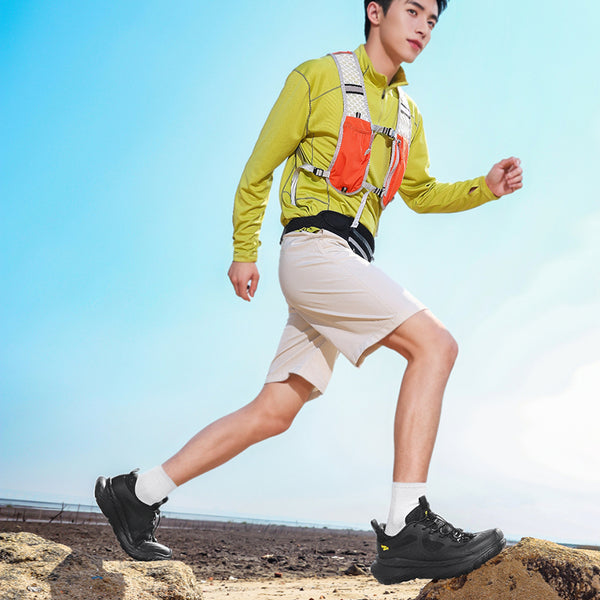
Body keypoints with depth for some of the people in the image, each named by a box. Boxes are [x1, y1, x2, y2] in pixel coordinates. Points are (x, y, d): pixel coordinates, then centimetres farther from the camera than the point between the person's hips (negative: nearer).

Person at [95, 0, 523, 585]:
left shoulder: (406, 112, 24)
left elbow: (420, 193, 27)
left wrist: (486, 186, 10)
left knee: (273, 412, 5)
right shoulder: (318, 76, 3)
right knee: (434, 344, -20)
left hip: (349, 265, 8)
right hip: (316, 247, -8)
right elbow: (259, 167, 3)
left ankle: (137, 493, 15)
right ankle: (405, 531, -22)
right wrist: (244, 251, 1)